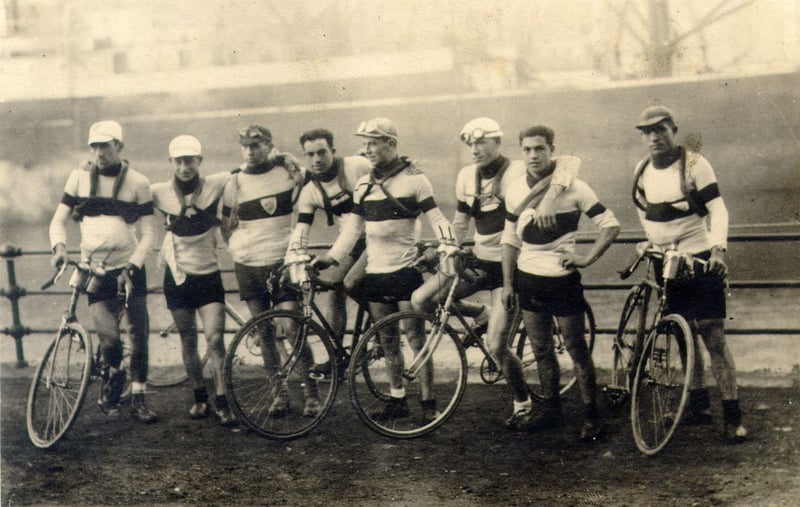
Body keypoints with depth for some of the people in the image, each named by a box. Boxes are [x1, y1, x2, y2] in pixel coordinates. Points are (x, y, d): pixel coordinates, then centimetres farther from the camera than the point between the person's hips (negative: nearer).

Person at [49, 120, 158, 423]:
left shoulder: (137, 182, -1)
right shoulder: (80, 177, 3)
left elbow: (148, 233, -2)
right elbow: (59, 219, 6)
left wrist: (132, 265, -17)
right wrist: (59, 246, -15)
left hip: (128, 270, 0)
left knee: (140, 335, -1)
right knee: (109, 338, -14)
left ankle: (138, 398, 13)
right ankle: (111, 379, 15)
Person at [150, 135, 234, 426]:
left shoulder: (215, 186, -7)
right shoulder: (160, 192, -4)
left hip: (208, 275, -1)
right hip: (178, 276, 1)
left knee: (215, 339, -10)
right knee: (188, 340, 9)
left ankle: (222, 402, -4)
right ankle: (199, 398, 22)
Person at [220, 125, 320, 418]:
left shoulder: (287, 171, -1)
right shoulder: (235, 182, 4)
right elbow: (227, 226, 12)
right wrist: (240, 249, -2)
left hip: (282, 263, -3)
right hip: (248, 267, 3)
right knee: (264, 333, 6)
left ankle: (311, 393, 2)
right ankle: (280, 393, 17)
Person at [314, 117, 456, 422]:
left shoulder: (413, 179, -3)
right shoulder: (364, 185, 11)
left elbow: (435, 217, -5)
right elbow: (353, 226, 11)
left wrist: (447, 241, -21)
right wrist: (331, 257, 0)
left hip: (405, 269, -5)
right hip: (375, 271, 5)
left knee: (415, 336, -4)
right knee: (387, 340, 9)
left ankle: (428, 401, 1)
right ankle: (397, 400, 18)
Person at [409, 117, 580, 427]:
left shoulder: (517, 173, -16)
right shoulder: (466, 177, 3)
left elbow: (569, 162, -29)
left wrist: (549, 198, -45)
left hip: (507, 265, -6)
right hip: (478, 261, 6)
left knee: (496, 346, -11)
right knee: (420, 300, -9)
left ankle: (523, 403, 15)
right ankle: (482, 316, 15)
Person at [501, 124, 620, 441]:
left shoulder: (573, 188, -9)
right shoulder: (516, 191, 5)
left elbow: (610, 225, -6)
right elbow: (510, 239, 12)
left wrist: (586, 259, -14)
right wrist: (507, 283, 9)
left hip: (562, 280, -5)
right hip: (528, 280, 5)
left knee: (577, 350, 0)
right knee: (541, 350, 12)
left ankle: (591, 416, 7)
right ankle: (551, 410, 23)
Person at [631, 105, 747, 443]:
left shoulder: (694, 164, -10)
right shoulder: (642, 170, 7)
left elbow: (717, 208, -16)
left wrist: (718, 249, -28)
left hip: (700, 261, -6)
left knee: (713, 337, -9)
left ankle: (733, 415, -6)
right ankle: (698, 405, 22)